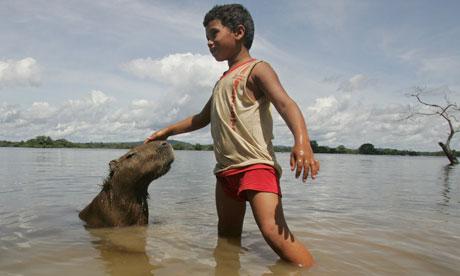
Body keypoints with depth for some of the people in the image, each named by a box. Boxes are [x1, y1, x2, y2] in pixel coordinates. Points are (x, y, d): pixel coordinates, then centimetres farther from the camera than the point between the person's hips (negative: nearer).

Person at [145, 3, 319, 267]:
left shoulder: (256, 69, -3)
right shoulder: (222, 82, 23)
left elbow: (285, 103, -20)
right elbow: (202, 118, 35)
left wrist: (302, 141, -38)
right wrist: (168, 131, 37)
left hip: (257, 165, -9)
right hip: (226, 169, 9)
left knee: (275, 232, -22)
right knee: (227, 239, 13)